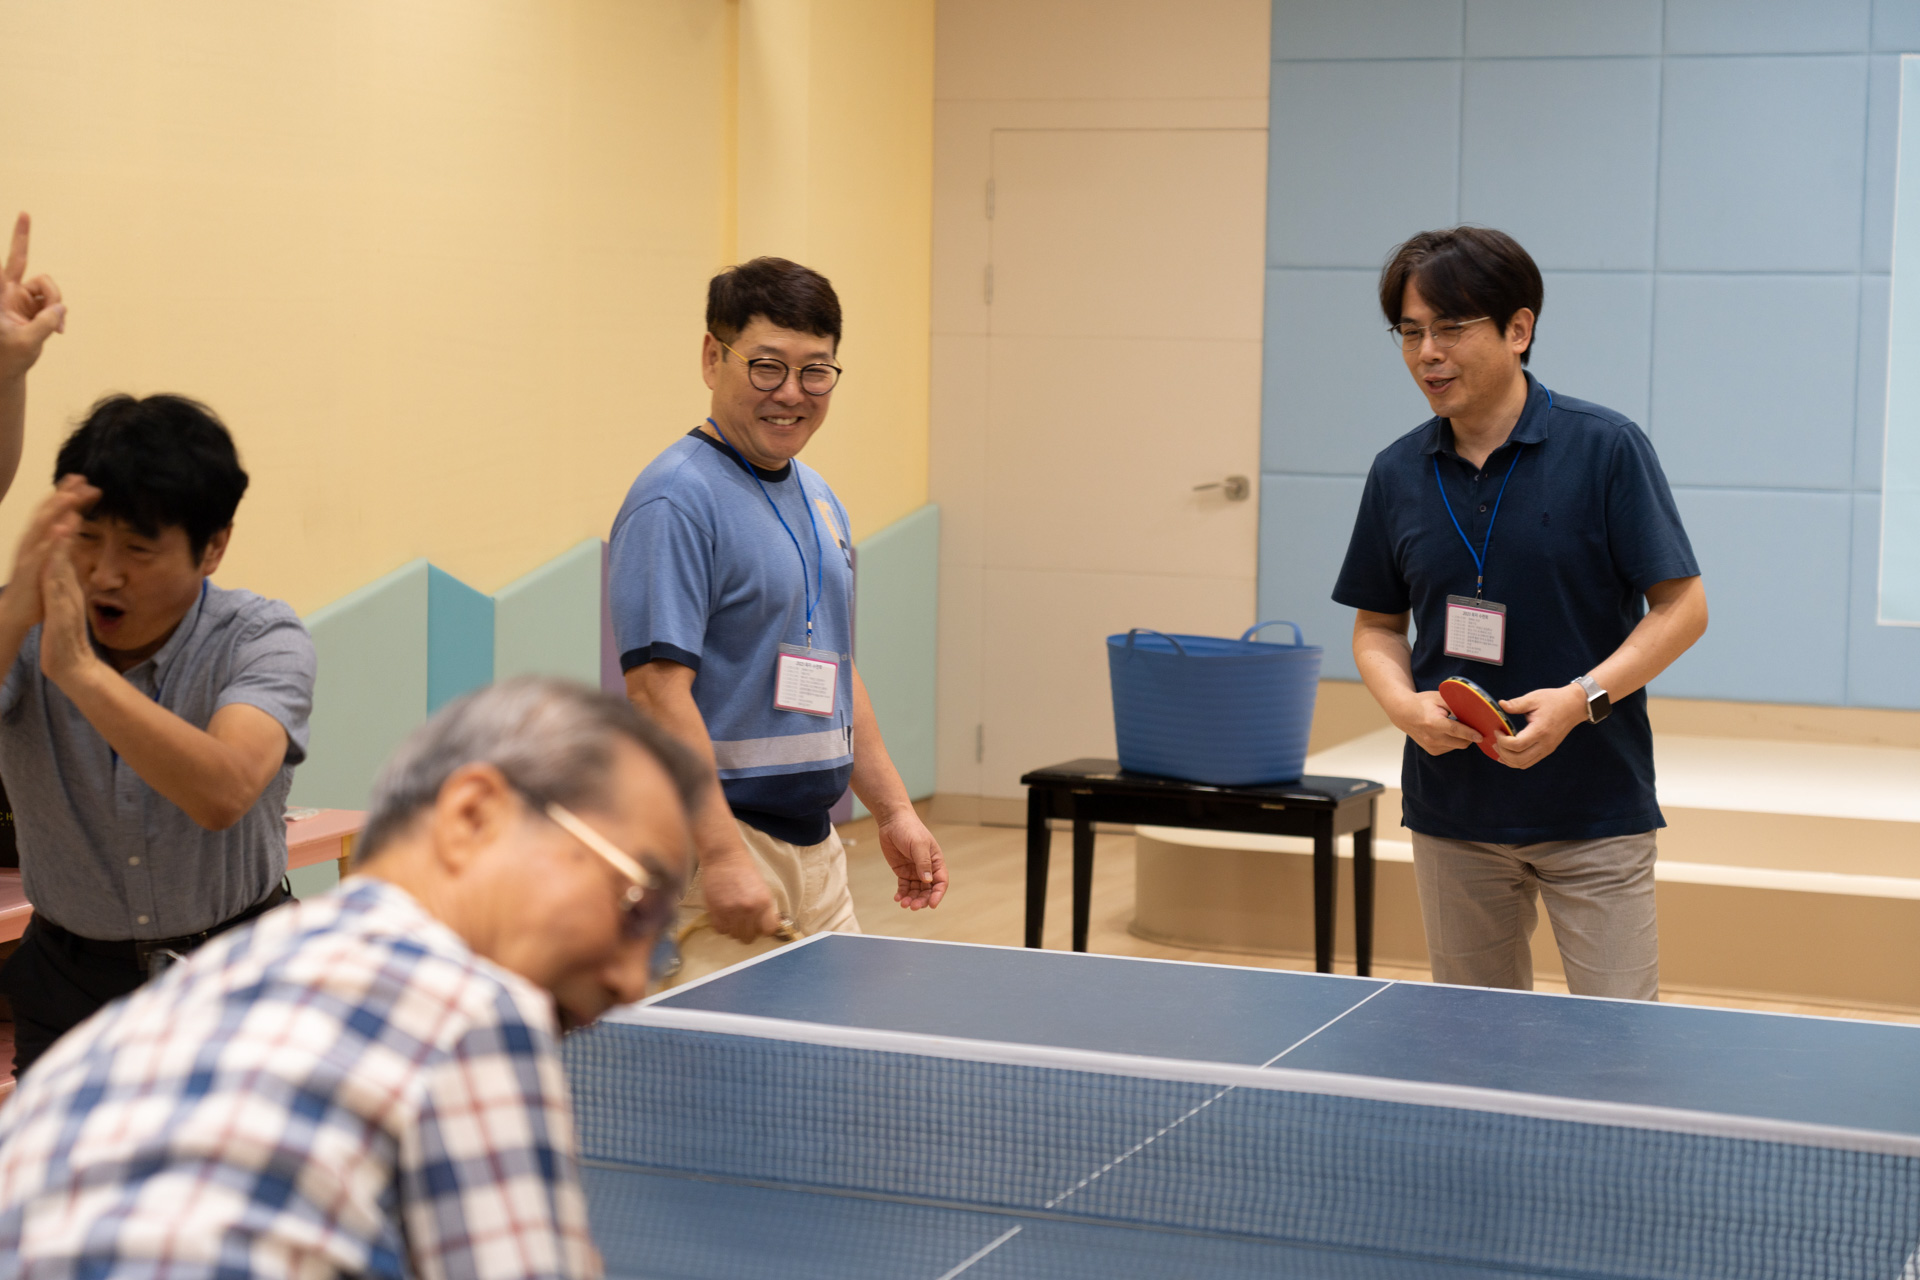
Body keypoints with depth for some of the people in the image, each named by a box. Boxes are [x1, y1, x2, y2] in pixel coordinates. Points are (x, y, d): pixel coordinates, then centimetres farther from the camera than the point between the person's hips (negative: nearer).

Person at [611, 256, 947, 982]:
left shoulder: (817, 499, 15)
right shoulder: (677, 500, -14)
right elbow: (656, 688, -22)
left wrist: (892, 811, 19)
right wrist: (723, 855, -26)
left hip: (817, 845, 9)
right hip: (712, 845, -9)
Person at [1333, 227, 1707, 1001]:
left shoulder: (1605, 449, -8)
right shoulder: (1397, 473, 4)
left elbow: (1682, 605, -8)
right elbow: (1378, 624, 13)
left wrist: (1580, 699, -20)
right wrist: (1402, 704, -8)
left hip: (1595, 813, -4)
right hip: (1451, 814, 4)